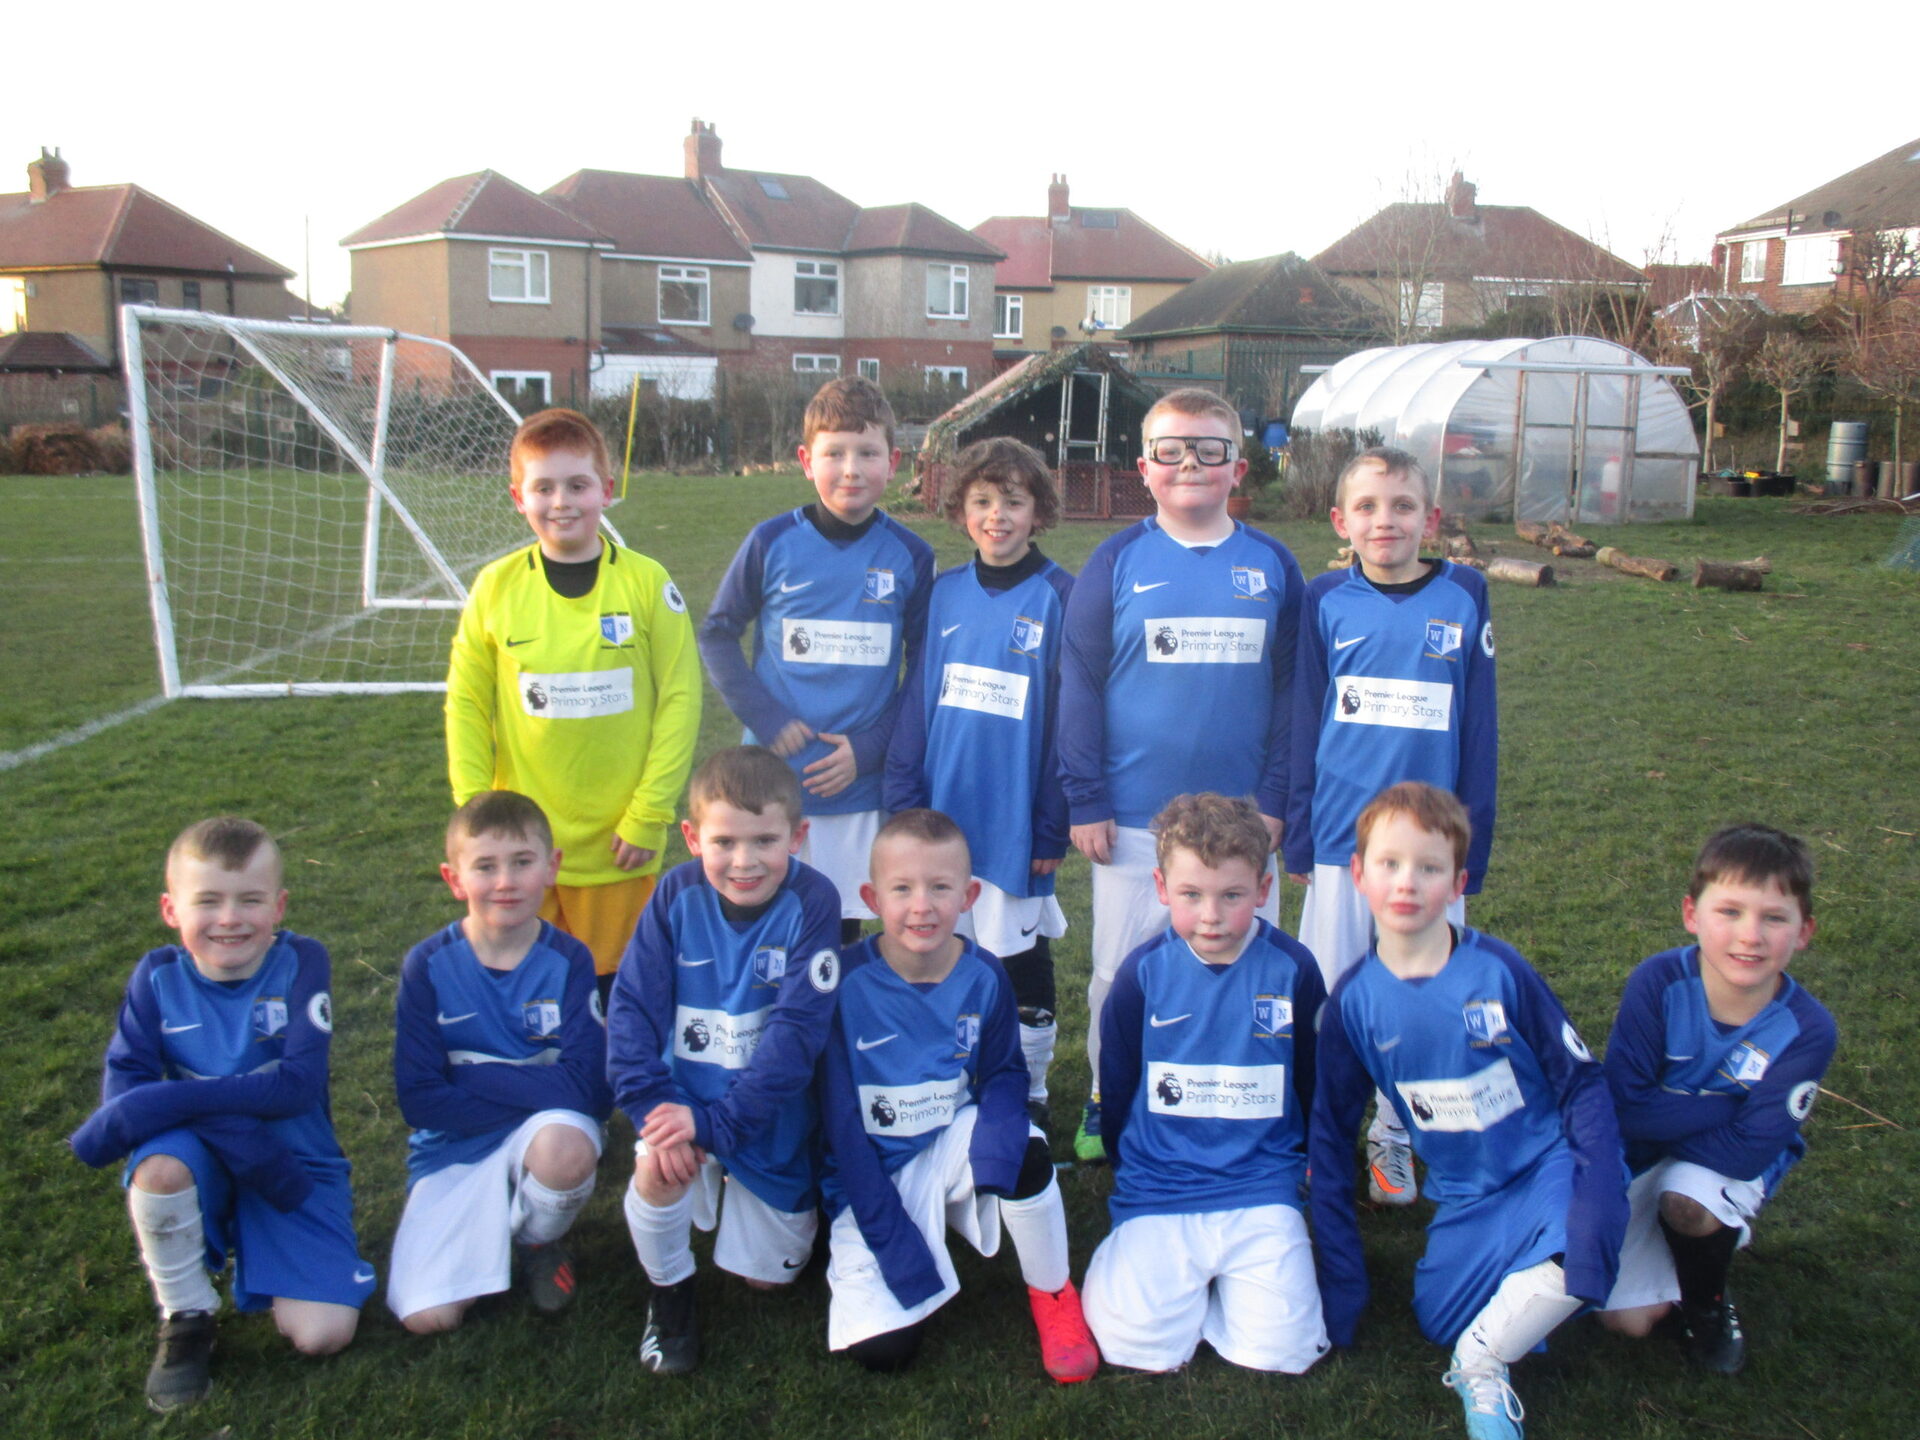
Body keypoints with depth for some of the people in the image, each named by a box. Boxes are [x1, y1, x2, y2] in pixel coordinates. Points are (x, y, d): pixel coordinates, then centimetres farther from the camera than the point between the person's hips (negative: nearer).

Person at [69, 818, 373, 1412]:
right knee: (160, 1164, -35)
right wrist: (233, 1127, -32)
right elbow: (124, 1078, -18)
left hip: (296, 1164, -1)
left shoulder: (301, 962, -14)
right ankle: (186, 1318, -7)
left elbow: (298, 1084, -24)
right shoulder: (158, 975, -8)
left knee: (322, 1335, -15)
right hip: (202, 1163, 1)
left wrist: (162, 1103, -31)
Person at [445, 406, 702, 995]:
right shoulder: (496, 587, -1)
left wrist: (650, 814, -7)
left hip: (618, 844, -1)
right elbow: (465, 702, 5)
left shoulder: (646, 582, -5)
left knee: (611, 988, 10)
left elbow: (680, 697, -4)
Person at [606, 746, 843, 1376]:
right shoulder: (678, 893, -12)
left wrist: (716, 1121, -28)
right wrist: (655, 1103, -26)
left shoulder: (812, 901, -19)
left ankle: (795, 1211, 42)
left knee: (768, 1275, 7)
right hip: (687, 1092, 1)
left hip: (772, 1114, -1)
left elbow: (798, 1029, -24)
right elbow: (632, 1005, -12)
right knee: (659, 1163, -32)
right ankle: (668, 1295, -1)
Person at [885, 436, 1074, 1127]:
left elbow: (1069, 722, -7)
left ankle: (1029, 1096, 26)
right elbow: (915, 703, 7)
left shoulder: (1060, 597, -6)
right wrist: (903, 805, 2)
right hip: (940, 816, 4)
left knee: (1022, 958, 8)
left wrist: (1052, 829, -10)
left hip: (1015, 822, -4)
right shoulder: (943, 594, 5)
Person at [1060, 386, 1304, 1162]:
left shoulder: (1272, 565, 3)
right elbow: (1079, 684, -2)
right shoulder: (1119, 561, -2)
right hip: (1134, 818, -1)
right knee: (1121, 968, 10)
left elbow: (1289, 690, 5)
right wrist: (1084, 800, -6)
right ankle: (1107, 1104, 29)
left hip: (1241, 816, 1)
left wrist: (1274, 797, -1)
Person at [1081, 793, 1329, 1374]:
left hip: (1261, 1187, 1)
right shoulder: (1143, 972, -5)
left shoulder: (1292, 968, -3)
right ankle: (1125, 1263, 17)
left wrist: (1312, 1161, 17)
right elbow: (1116, 1084, 9)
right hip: (1157, 1187, 0)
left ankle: (1227, 1276, 18)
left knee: (1282, 1350, -12)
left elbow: (1315, 1078, 12)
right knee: (1141, 1344, -14)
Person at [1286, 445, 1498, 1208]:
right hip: (1341, 837, 0)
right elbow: (1304, 723, 2)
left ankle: (1393, 1137, 28)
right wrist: (1298, 837, 1)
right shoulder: (1326, 600, -1)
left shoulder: (1463, 598, -1)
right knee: (1330, 997, 10)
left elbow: (1480, 730, 2)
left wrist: (1472, 845, 0)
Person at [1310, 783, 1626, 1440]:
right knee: (1439, 1318, -18)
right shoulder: (1354, 1001, -7)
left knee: (1582, 1248, -31)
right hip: (1466, 1196, 2)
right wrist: (1340, 1280, 0)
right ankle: (1523, 1297, 14)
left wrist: (1600, 1201, -20)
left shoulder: (1497, 969, -13)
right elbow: (1330, 1138, 1)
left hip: (1549, 1163, -2)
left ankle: (1483, 1364, -7)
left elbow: (1581, 1083, -5)